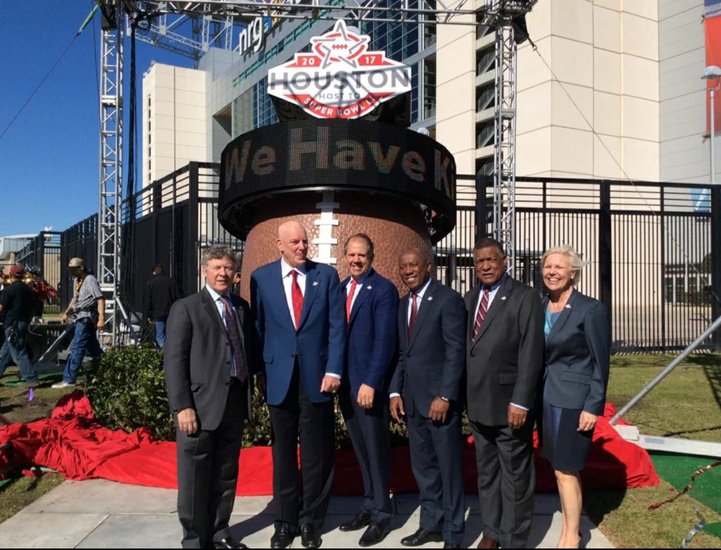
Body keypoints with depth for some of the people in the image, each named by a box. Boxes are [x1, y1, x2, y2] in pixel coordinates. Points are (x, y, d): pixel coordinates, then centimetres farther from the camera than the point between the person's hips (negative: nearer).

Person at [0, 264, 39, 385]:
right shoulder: (28, 289, 10)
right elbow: (33, 309, 15)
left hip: (12, 325, -8)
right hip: (24, 324, 8)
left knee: (19, 353, -6)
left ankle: (31, 378, -10)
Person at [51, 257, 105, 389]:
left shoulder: (90, 280, -13)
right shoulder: (76, 280, 15)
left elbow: (100, 299, -19)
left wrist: (101, 319, -25)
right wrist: (67, 312, 19)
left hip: (87, 317, -10)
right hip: (80, 317, 10)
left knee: (77, 349, -10)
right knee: (93, 348, 15)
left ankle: (69, 380, -8)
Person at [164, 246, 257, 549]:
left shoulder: (242, 307, 13)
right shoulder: (186, 307, -3)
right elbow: (174, 360, -9)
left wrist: (252, 387, 5)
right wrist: (183, 406, -16)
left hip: (235, 403, 5)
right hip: (201, 404, -5)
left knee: (226, 475, 16)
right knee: (195, 479, 6)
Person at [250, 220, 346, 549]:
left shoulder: (327, 275, 2)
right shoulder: (261, 277, 2)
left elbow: (337, 326, -1)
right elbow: (259, 327, 5)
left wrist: (333, 370, -8)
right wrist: (262, 371, 1)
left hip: (316, 375, 0)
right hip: (279, 377, 0)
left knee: (316, 453, 9)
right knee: (283, 453, 12)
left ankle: (311, 521, 27)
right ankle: (285, 521, 28)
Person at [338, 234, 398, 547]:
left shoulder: (383, 289, -9)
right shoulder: (340, 288, 11)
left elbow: (385, 340, -16)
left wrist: (370, 382, -20)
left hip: (368, 382, -6)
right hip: (344, 381, 6)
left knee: (376, 449, 5)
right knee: (360, 449, 16)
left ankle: (382, 515, 20)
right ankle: (369, 506, 30)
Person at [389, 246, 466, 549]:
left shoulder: (448, 299, -10)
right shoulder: (403, 303, 12)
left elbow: (456, 351, -14)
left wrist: (444, 396, -19)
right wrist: (396, 391, 6)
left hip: (440, 398, -6)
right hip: (412, 398, 7)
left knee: (448, 467, 6)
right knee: (422, 466, 15)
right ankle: (431, 523, 30)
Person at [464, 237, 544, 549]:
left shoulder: (525, 297, -9)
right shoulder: (469, 299, 10)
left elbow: (530, 355, -14)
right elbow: (465, 347, 10)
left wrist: (520, 402, -19)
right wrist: (465, 395, 6)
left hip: (509, 404, -6)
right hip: (478, 403, 6)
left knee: (515, 474, 7)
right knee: (486, 471, 18)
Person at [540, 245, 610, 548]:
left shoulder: (591, 309, -11)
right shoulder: (539, 306, 5)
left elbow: (601, 363, -10)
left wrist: (593, 407, -13)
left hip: (574, 399, -6)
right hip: (546, 396, 6)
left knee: (566, 470, 1)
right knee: (560, 467, 16)